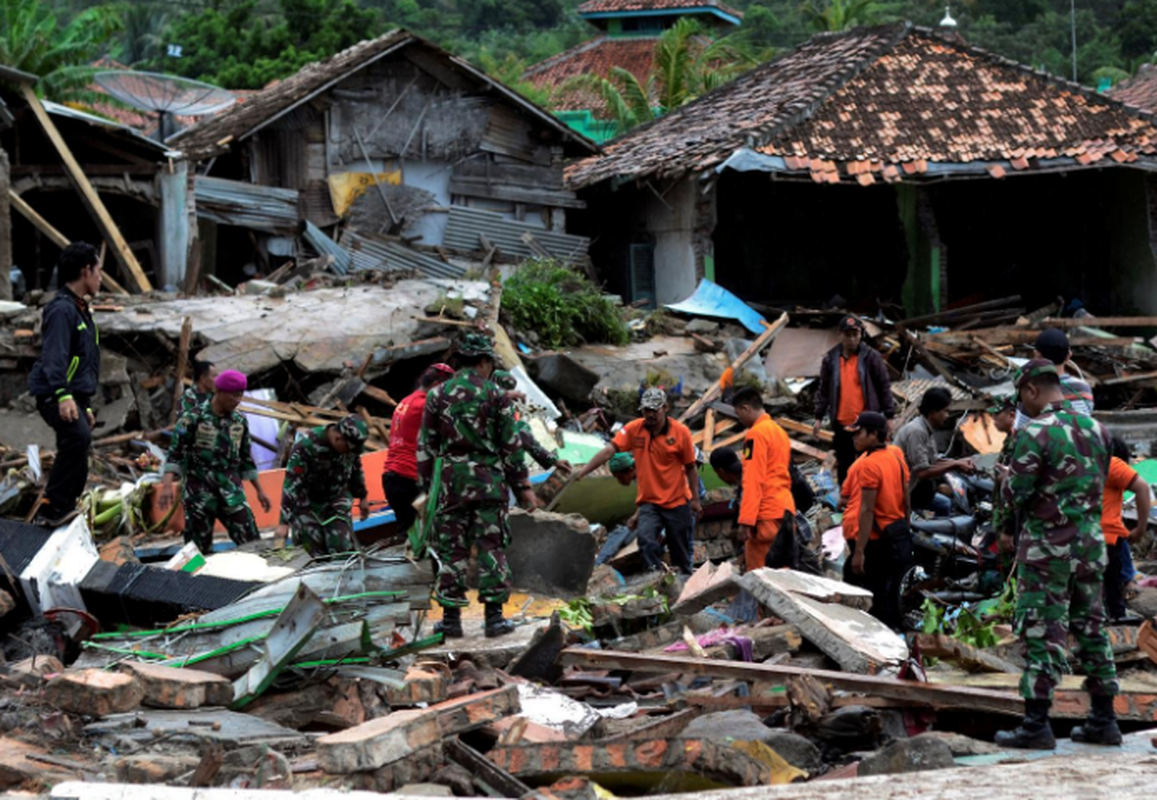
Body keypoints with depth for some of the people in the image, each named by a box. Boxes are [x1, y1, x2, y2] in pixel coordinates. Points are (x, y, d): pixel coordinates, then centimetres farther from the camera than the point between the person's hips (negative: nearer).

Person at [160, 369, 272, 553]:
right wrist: (167, 484, -24)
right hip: (199, 492, -4)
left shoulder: (240, 421, 7)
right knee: (199, 548, 0)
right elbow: (175, 452, -10)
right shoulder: (193, 418, -7)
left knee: (251, 543, -3)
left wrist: (259, 490, 19)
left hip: (231, 491, 4)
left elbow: (246, 458, 18)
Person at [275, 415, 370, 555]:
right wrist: (284, 522, -32)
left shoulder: (351, 442, -14)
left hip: (337, 501, 4)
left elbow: (356, 470, 9)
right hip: (308, 505, -4)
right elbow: (291, 484, -29)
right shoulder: (305, 446, -30)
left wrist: (362, 497, 20)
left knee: (345, 550, -7)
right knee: (318, 554, -7)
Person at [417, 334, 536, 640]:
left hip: (451, 480, 2)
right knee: (492, 547, 2)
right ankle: (494, 616, 0)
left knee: (451, 549, 5)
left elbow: (426, 446, 6)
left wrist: (426, 483, 13)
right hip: (489, 480, -2)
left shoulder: (438, 395, 5)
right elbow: (512, 445, 0)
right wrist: (523, 486, 6)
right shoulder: (494, 395, -2)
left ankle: (451, 617, 6)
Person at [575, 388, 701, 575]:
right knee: (646, 539, -23)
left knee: (681, 550, 8)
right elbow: (609, 451, -14)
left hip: (677, 502, 0)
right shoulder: (634, 429, -6)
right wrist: (584, 470, -25)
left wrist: (695, 499, 3)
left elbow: (690, 467, 1)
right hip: (648, 501, 0)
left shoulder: (681, 432, -7)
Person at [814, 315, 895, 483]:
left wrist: (889, 416, -2)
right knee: (844, 466, 9)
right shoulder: (830, 359, 5)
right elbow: (824, 390, 12)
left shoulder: (871, 357, -2)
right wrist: (818, 418, 8)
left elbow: (884, 387, 0)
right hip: (841, 424, 3)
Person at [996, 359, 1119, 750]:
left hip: (1048, 544, -6)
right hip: (1091, 541, 7)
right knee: (1090, 627, 13)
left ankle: (1036, 724, -4)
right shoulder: (1095, 429, 7)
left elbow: (1015, 494, -15)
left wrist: (1007, 479, 5)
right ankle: (1103, 720, 16)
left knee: (1041, 631, -3)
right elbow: (1100, 482, 13)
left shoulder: (1034, 433, -15)